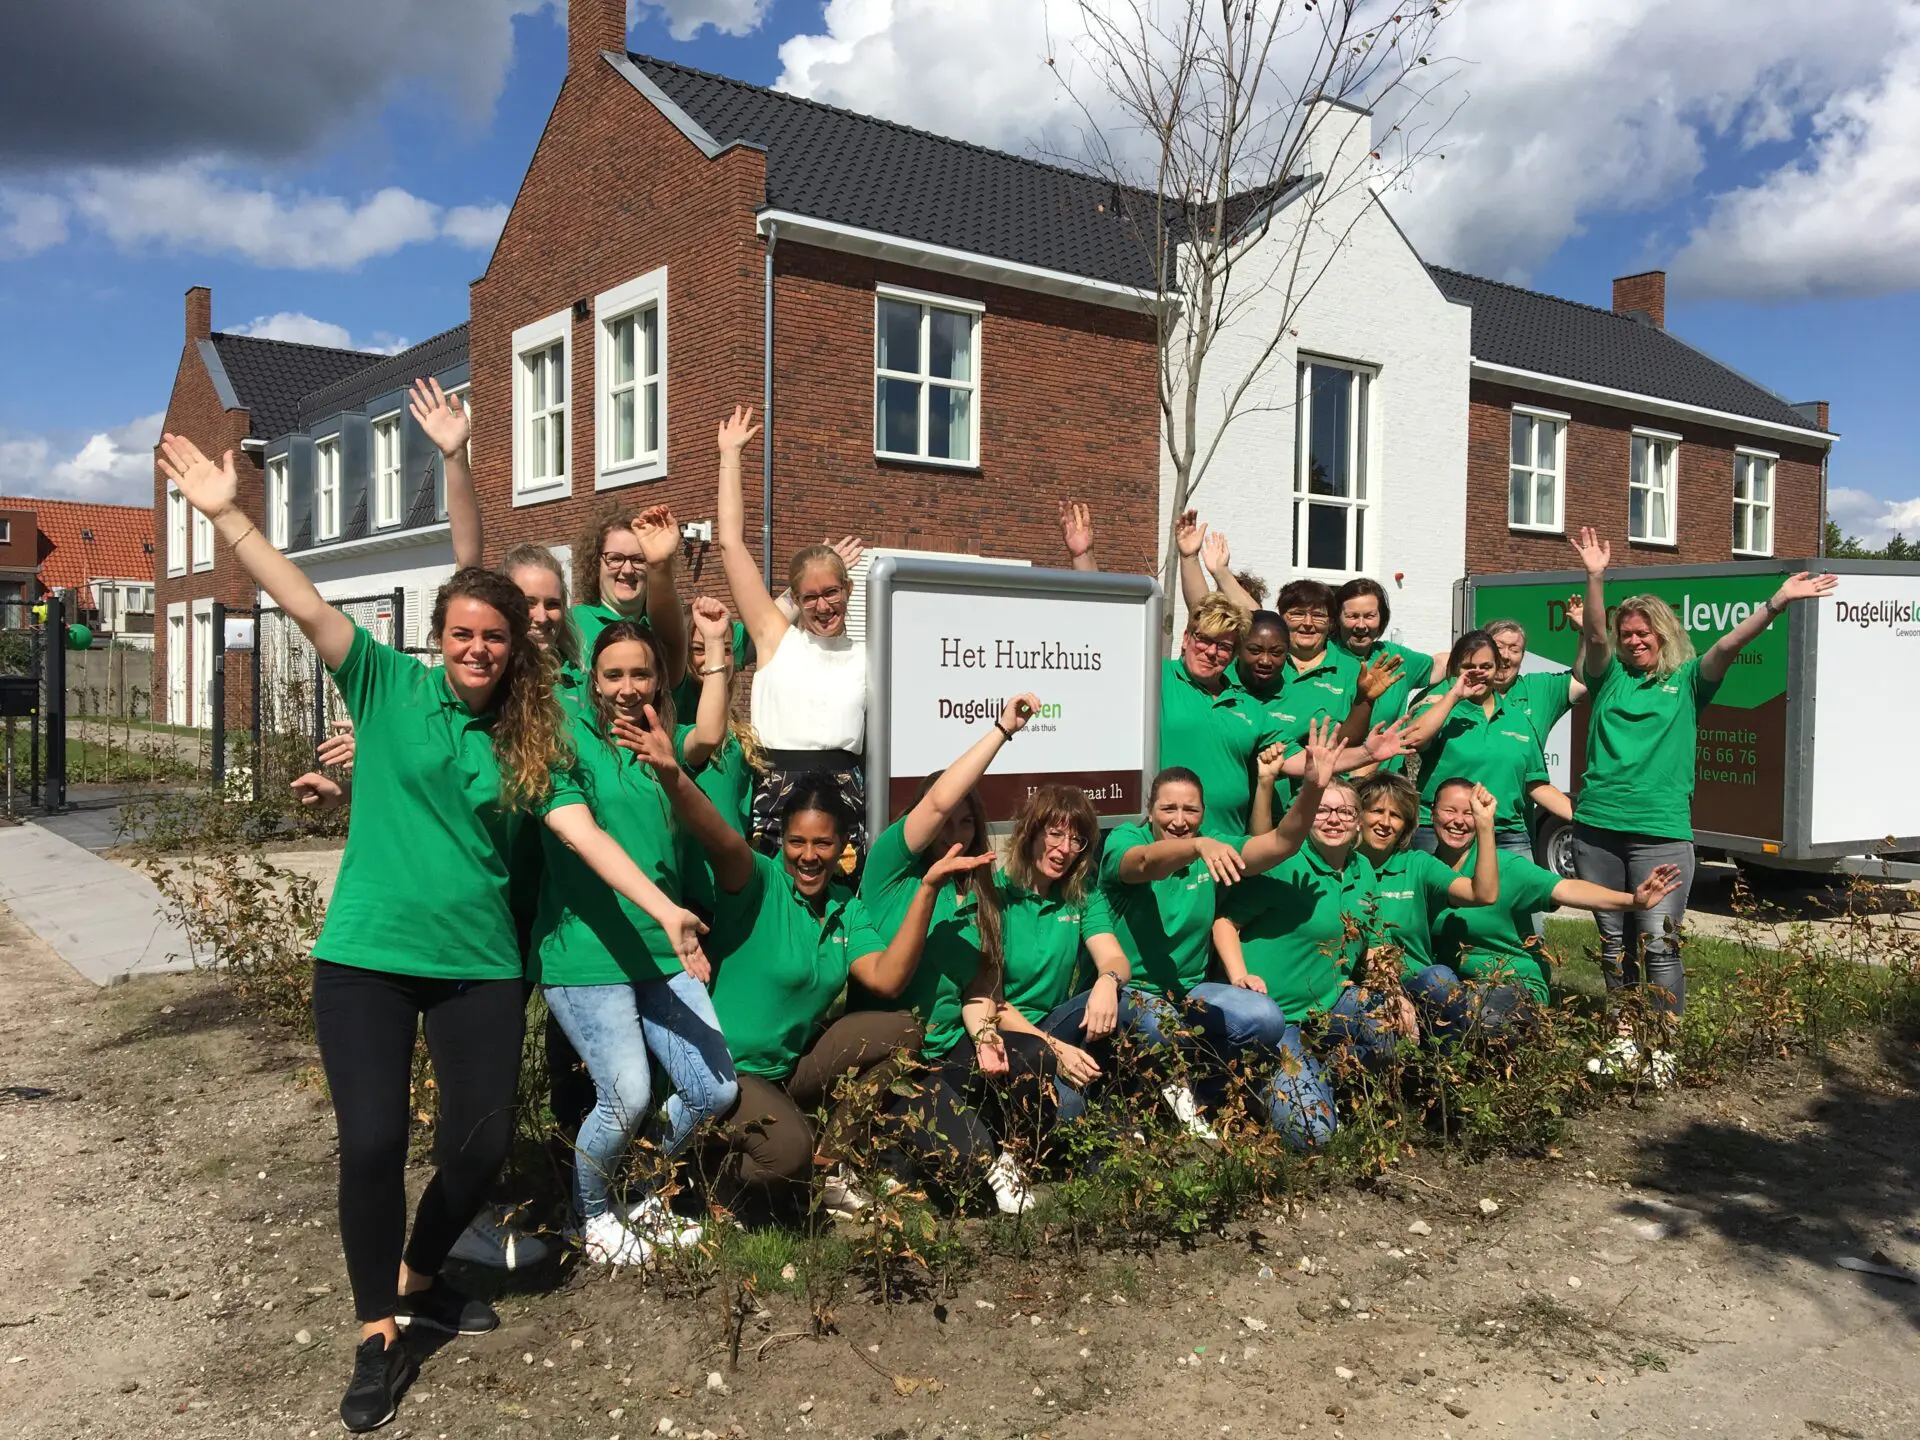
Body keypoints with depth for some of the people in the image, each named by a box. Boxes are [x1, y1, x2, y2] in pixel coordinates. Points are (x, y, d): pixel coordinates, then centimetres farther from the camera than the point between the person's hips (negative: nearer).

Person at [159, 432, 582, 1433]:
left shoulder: (529, 739, 3)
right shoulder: (390, 686, -2)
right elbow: (309, 609, -12)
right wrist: (227, 515, -21)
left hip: (479, 965, 2)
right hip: (366, 957, -2)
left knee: (481, 1146, 3)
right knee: (372, 1142, -5)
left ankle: (416, 1282, 33)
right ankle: (378, 1333, 17)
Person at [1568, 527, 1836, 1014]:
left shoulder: (1686, 681, 7)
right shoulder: (1611, 677, 10)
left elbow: (1729, 645, -6)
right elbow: (1594, 635, -5)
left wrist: (1777, 602, -19)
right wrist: (1595, 577, -16)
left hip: (1661, 832, -2)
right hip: (1597, 826, 3)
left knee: (1658, 945, -7)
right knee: (1613, 942, 12)